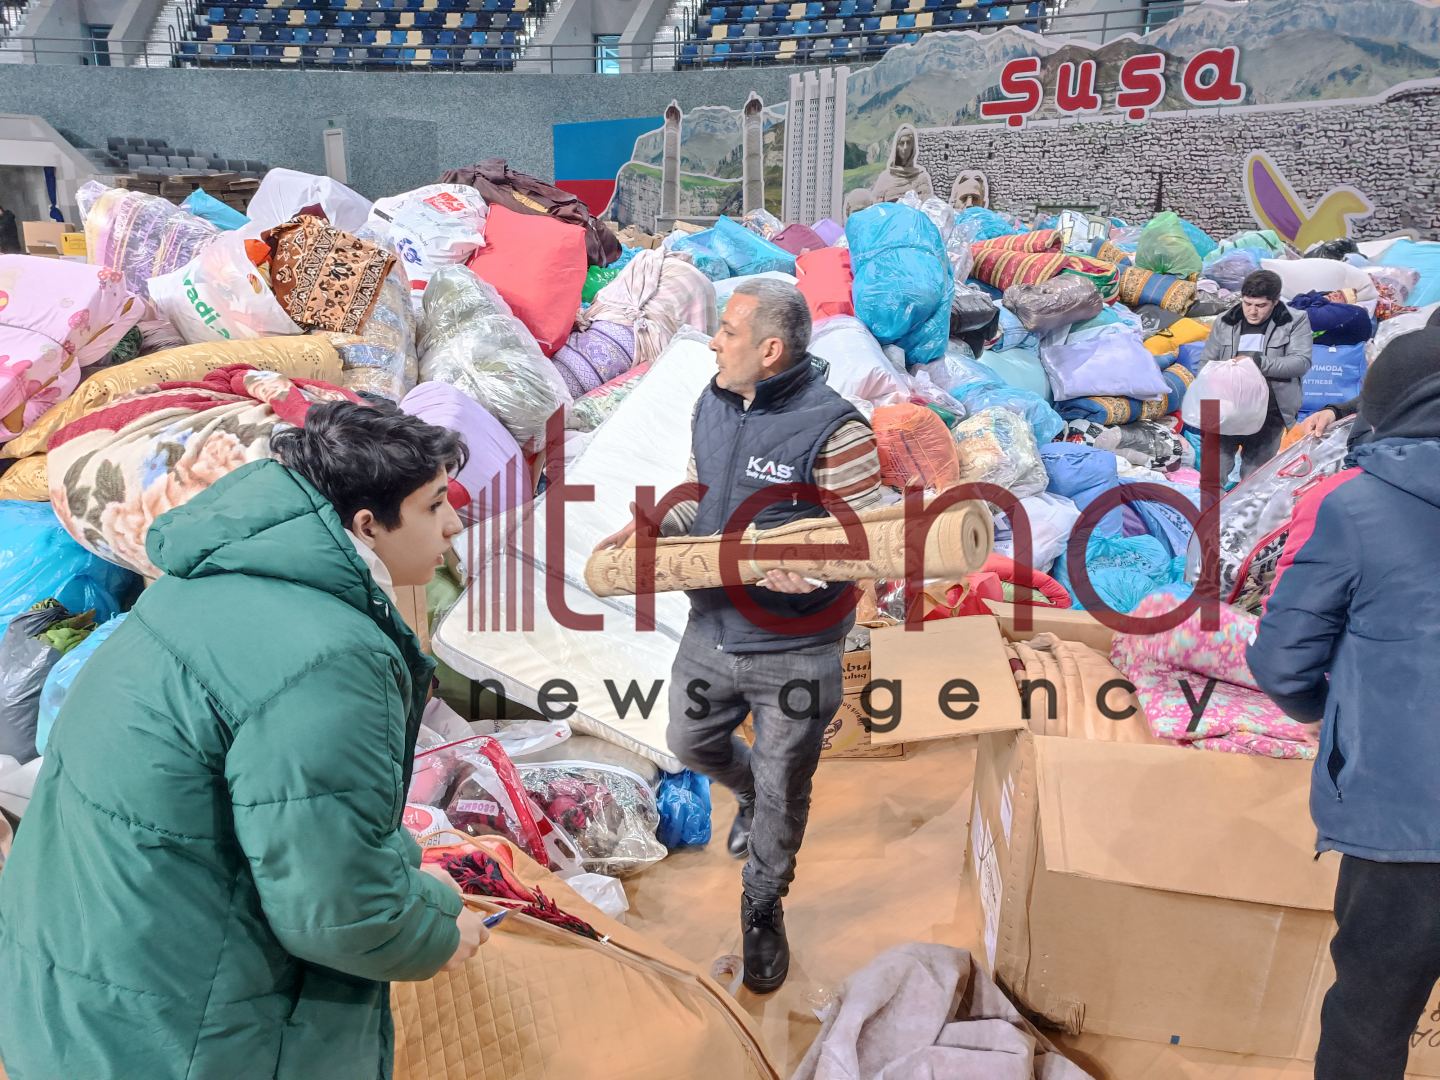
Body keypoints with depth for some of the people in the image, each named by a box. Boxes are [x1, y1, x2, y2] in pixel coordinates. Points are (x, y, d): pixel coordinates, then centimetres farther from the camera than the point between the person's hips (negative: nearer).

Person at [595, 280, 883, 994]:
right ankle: (752, 792, 58)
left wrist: (809, 566, -33)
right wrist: (649, 525, -2)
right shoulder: (711, 406, 1)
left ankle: (763, 912, 39)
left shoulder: (832, 428, -21)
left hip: (795, 652, -6)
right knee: (691, 743, 24)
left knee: (782, 795, 12)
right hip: (711, 630, 6)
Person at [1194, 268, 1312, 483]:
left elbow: (1301, 362, -7)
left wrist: (1258, 362, -19)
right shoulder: (1225, 322, 12)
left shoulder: (1296, 321, 4)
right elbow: (1206, 361, 15)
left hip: (1269, 412, -2)